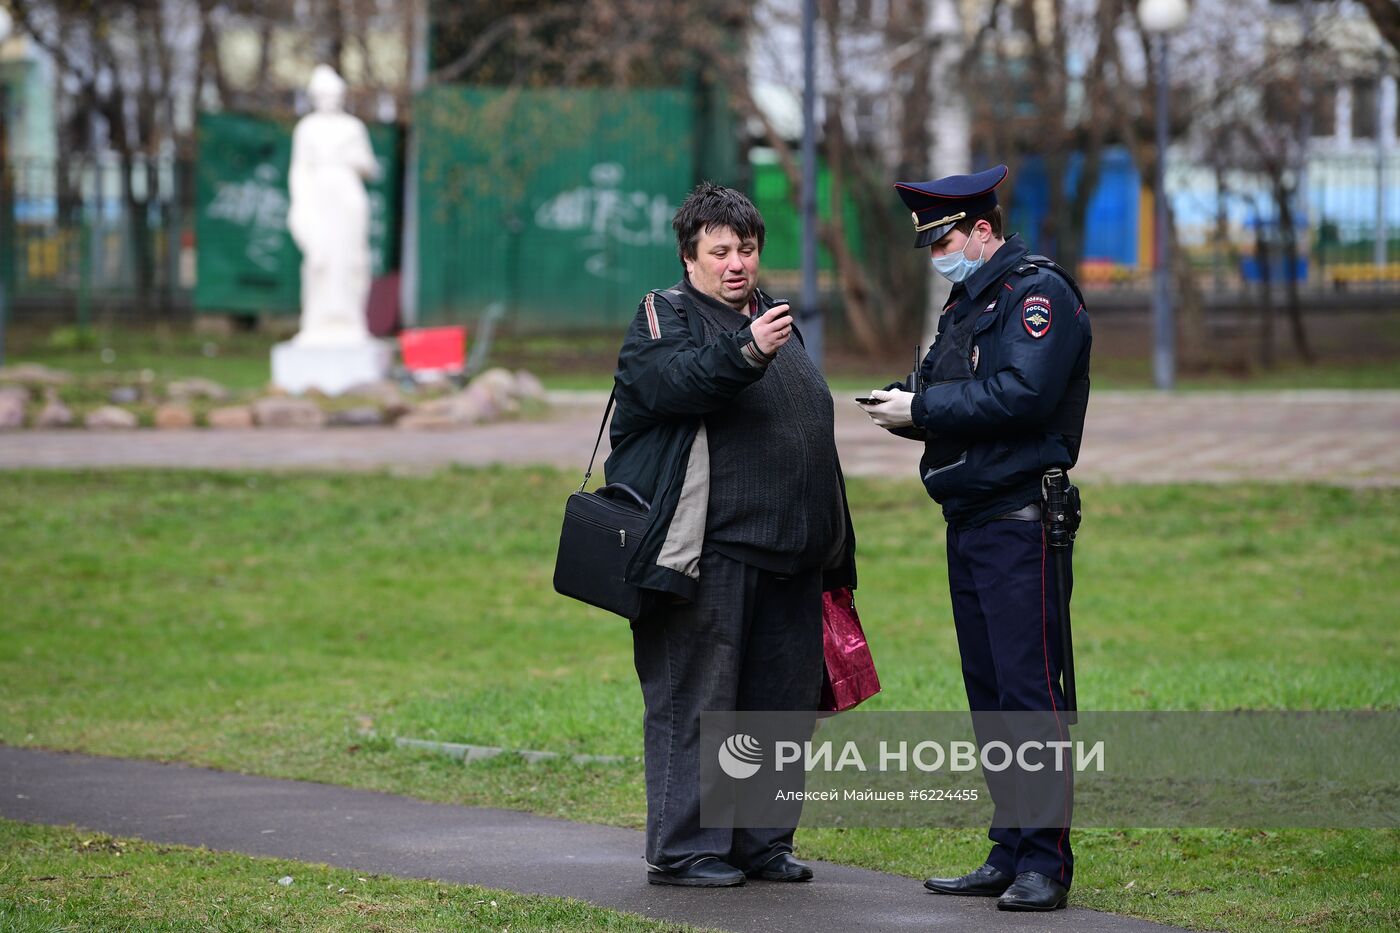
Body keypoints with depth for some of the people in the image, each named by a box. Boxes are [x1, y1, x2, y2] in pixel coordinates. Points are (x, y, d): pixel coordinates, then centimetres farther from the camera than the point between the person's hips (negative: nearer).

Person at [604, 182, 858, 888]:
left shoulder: (773, 319, 21)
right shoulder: (663, 317, 0)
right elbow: (668, 381, -23)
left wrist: (831, 552, 28)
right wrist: (745, 351, -38)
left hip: (788, 560, 7)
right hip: (709, 554, -7)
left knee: (782, 701, 9)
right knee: (694, 700, -5)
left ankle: (761, 841, 18)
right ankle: (683, 848, -1)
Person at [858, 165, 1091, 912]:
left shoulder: (1039, 293, -9)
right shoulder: (968, 301, 20)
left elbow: (1021, 395, -21)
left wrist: (922, 408, -17)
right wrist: (904, 404, -1)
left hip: (1020, 523, -10)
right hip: (968, 522, 10)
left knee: (1029, 690, -9)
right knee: (987, 692, 10)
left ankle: (1045, 861, -9)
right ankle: (1010, 852, 15)